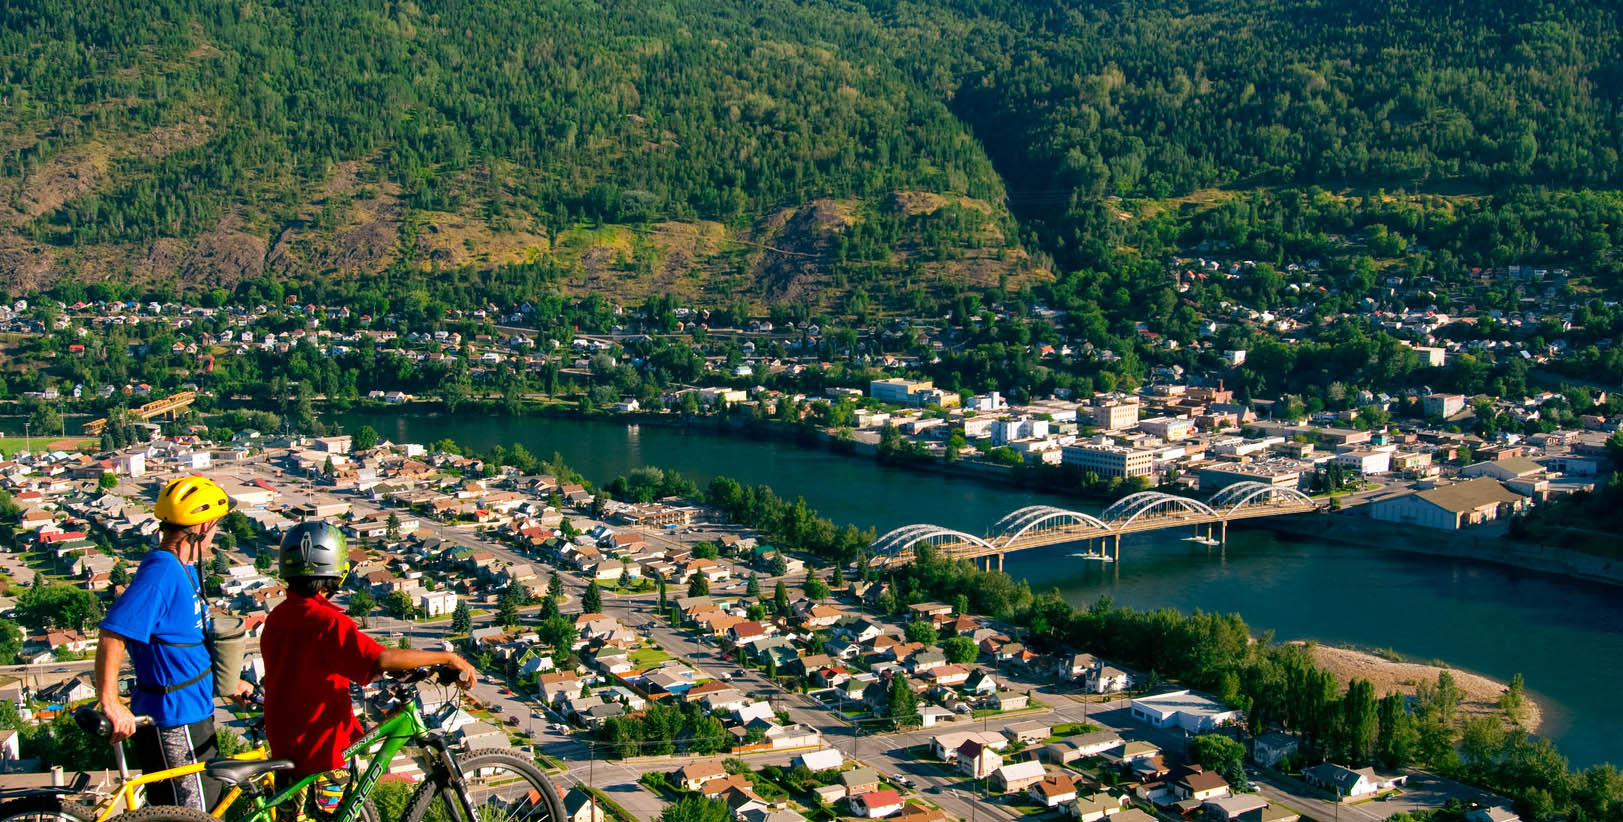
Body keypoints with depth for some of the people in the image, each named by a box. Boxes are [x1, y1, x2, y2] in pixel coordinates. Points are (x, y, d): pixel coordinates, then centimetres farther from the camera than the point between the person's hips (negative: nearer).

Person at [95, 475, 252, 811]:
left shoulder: (183, 569, 11)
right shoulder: (162, 573, -22)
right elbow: (112, 635, -30)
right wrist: (110, 703, -33)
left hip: (190, 715, 10)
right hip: (174, 725, -10)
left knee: (207, 800, 20)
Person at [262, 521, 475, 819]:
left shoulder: (276, 618, 0)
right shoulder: (328, 622, -23)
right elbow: (382, 658, -36)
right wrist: (448, 657, -30)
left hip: (282, 742, 7)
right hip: (323, 748, -7)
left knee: (289, 812, 19)